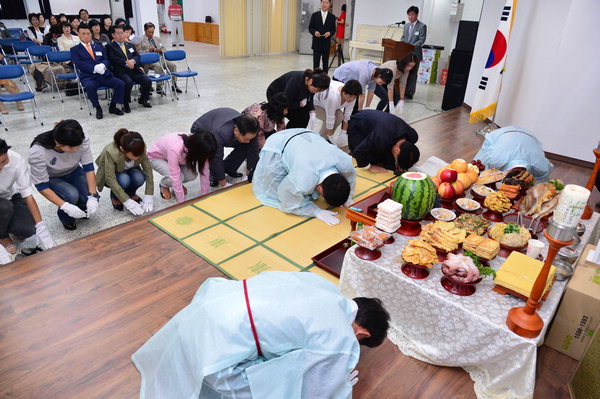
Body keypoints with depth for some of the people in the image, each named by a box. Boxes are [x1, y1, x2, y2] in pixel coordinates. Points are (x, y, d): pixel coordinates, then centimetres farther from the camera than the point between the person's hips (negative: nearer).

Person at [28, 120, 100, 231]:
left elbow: (89, 167, -21)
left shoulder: (82, 139, -31)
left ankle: (80, 211, 16)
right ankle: (65, 217, 3)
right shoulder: (37, 152, -36)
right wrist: (65, 206, -36)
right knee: (72, 195, -30)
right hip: (51, 179, -2)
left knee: (92, 200, -20)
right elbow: (41, 185, -26)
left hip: (74, 172, 3)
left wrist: (92, 196, -32)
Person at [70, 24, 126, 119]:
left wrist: (103, 65, -10)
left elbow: (106, 60, 15)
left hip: (104, 75, 4)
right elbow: (79, 64, -4)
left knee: (121, 84, -21)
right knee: (90, 86, -38)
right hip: (88, 77, -4)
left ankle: (112, 106, -3)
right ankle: (98, 108, -15)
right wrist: (94, 68, -18)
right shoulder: (75, 49, 12)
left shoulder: (98, 47, 25)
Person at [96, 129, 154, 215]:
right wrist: (127, 202, -37)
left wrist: (148, 197, -25)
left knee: (139, 178, -31)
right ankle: (115, 197, -2)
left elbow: (148, 170, -22)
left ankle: (130, 193, 3)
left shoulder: (139, 148, -28)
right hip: (111, 175, -2)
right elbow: (111, 180, -35)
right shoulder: (111, 152, -37)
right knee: (124, 179, -35)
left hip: (128, 171, 3)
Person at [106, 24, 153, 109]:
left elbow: (137, 56, 15)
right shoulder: (110, 47, 10)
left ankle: (143, 99, 8)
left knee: (147, 81, -19)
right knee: (128, 82, -36)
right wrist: (126, 63, -19)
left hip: (134, 70, 5)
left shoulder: (130, 45, 27)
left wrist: (133, 61, -9)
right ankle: (126, 104, -16)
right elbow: (113, 59, -6)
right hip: (121, 71, -4)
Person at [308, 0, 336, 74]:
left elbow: (333, 30, 7)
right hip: (316, 43, -1)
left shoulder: (332, 17, 5)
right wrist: (314, 32, -17)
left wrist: (329, 33, -15)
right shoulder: (314, 15, 3)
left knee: (326, 64, 4)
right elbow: (310, 28, 4)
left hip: (326, 43, 1)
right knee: (316, 63, 3)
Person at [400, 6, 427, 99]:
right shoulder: (406, 26, 15)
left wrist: (412, 46, -23)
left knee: (412, 73, -1)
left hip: (415, 54, -5)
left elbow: (422, 40, -10)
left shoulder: (422, 26, -4)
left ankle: (410, 93, 3)